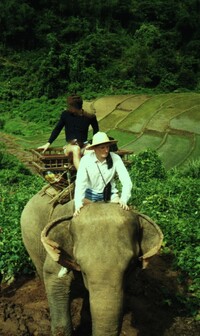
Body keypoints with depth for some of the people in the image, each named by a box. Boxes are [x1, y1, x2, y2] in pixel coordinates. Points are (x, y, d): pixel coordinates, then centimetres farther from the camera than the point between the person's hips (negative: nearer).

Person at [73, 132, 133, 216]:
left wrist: (123, 199, -34)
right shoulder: (86, 160, -19)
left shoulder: (115, 158, -19)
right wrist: (78, 203, -37)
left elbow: (126, 181, -20)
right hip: (90, 193, 0)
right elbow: (80, 183, -24)